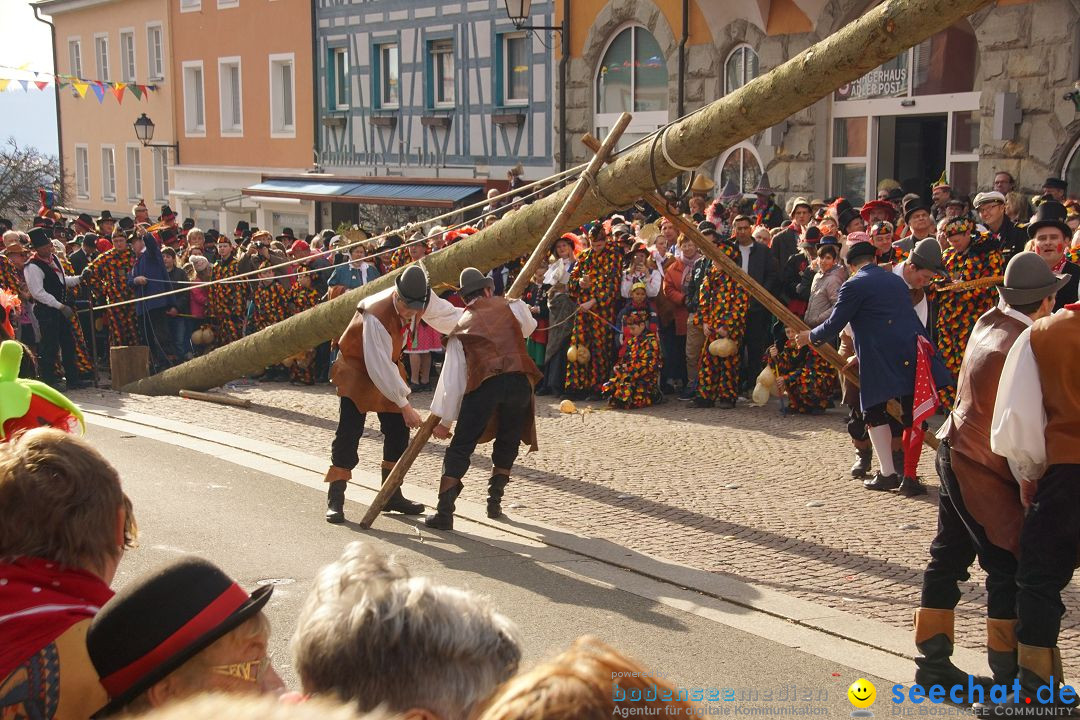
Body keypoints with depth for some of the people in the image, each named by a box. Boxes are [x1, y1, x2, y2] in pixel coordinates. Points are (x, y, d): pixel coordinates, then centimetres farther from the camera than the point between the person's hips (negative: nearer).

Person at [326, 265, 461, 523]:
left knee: (398, 432, 6)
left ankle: (391, 495, 17)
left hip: (389, 368, 7)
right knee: (349, 432, -14)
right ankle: (335, 499, -8)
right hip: (357, 369, -7)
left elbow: (449, 316, 1)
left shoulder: (422, 300, -17)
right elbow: (379, 368, -35)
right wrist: (405, 405, -32)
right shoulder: (376, 315, -37)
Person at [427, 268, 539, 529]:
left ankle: (444, 512, -1)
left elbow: (451, 378, 15)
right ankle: (495, 502, 24)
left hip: (484, 383, -1)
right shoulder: (511, 306, 16)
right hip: (520, 380, 1)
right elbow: (529, 328, 38)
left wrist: (443, 420, 18)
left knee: (460, 447, 5)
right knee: (507, 443, 22)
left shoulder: (460, 327, 19)